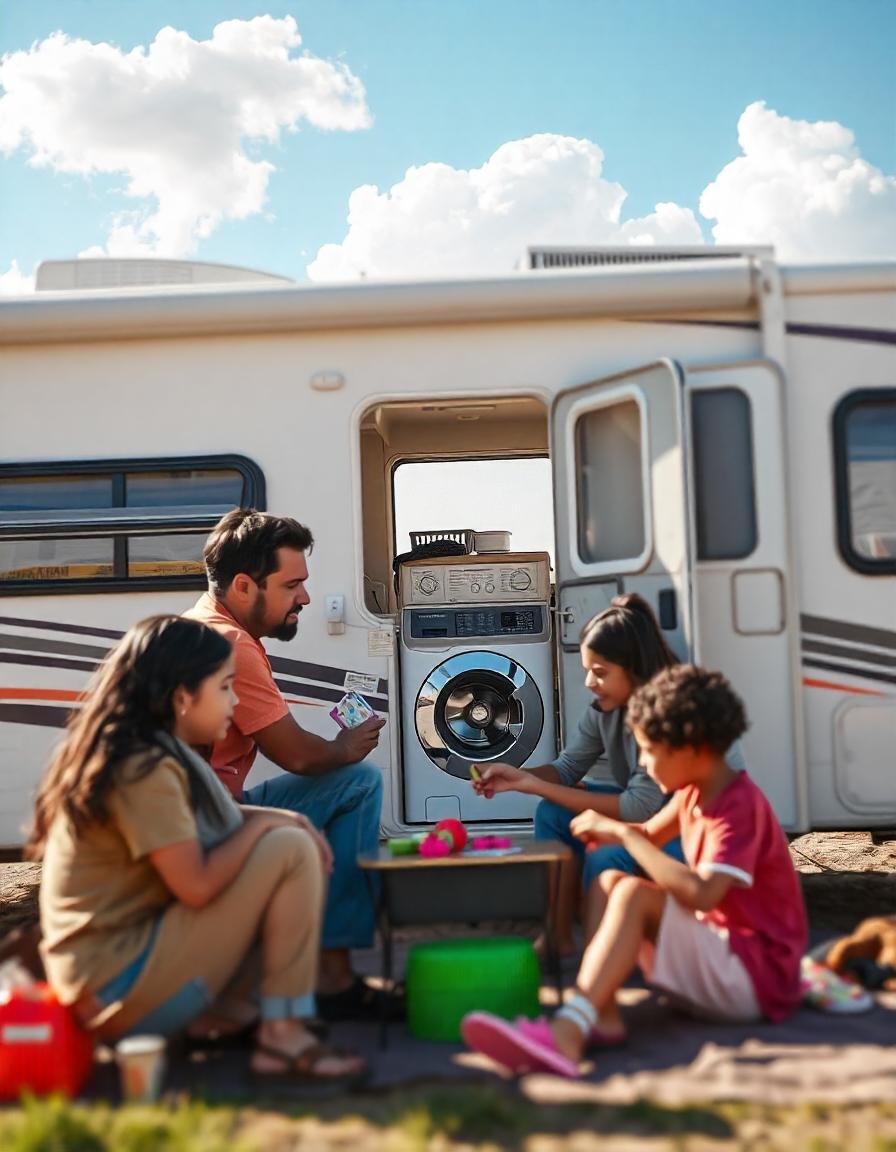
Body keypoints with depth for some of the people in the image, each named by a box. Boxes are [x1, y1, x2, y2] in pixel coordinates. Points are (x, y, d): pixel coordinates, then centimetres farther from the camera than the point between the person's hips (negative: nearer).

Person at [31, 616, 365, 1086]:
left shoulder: (143, 754, 10)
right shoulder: (143, 769, -19)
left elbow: (213, 820, 22)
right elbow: (197, 885, -22)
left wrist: (285, 818, 4)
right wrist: (265, 824, -7)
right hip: (123, 990, -10)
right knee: (290, 851, -14)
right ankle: (284, 1037, -10)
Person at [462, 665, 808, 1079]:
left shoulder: (740, 808, -21)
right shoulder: (695, 792, 6)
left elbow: (702, 894, -35)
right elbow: (651, 835, 21)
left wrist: (625, 834, -27)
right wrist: (610, 830, -3)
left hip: (757, 979, -9)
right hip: (718, 952, 9)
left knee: (636, 896, -27)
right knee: (610, 881, 0)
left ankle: (567, 1032, -40)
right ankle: (602, 1015, -19)